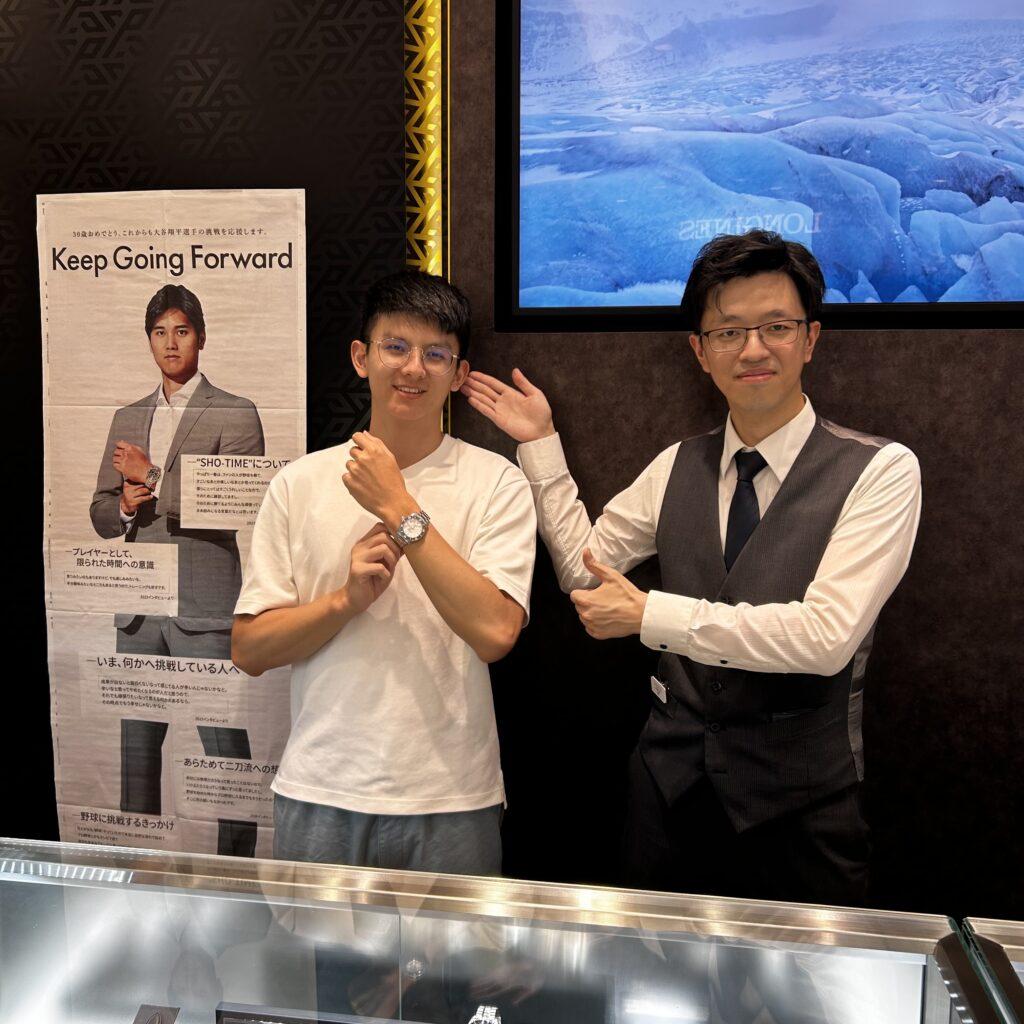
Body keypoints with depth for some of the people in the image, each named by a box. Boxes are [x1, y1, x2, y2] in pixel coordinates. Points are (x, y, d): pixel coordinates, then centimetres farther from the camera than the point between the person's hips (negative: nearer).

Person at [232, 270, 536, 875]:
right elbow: (250, 650, 2)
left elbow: (494, 632, -19)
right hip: (319, 795, 2)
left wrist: (399, 507, -17)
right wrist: (348, 598, -15)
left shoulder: (496, 483, -5)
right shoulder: (300, 484, 2)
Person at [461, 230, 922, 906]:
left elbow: (828, 635, -20)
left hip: (798, 799, -3)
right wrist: (541, 444, 5)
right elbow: (584, 567, 9)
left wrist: (648, 613, -19)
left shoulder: (881, 471, -10)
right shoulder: (678, 468, 4)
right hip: (673, 776, 4)